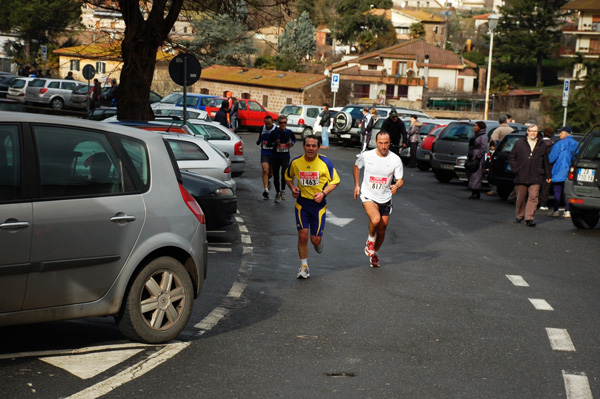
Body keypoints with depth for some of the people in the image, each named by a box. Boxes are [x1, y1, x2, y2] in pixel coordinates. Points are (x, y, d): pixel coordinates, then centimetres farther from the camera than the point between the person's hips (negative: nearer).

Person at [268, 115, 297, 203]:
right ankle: (277, 193, 24)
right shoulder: (274, 132, -6)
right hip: (275, 156, 0)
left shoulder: (289, 132, -1)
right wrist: (275, 143, -17)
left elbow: (294, 139, 19)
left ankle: (283, 190, 5)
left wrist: (291, 143, -1)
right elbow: (269, 142, 3)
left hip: (285, 157, 0)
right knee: (276, 176, 6)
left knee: (284, 174, -18)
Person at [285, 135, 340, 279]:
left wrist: (323, 193, -14)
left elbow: (335, 181, 0)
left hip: (319, 204, -1)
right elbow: (288, 177, 15)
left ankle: (318, 242, 40)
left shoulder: (325, 162, -9)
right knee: (303, 235, -9)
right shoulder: (296, 163, -4)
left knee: (315, 240, 0)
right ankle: (304, 266, 7)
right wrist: (292, 188, -5)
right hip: (302, 203, 1)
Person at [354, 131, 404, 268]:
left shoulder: (395, 159, -10)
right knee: (375, 219, -29)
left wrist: (396, 186, -28)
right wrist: (356, 185, 9)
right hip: (368, 196, -2)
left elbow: (400, 180, -5)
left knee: (382, 229, 9)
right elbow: (356, 166, 12)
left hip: (385, 198, 2)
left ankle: (374, 253, 35)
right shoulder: (366, 156, -10)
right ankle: (370, 240, 3)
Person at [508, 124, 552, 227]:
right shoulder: (519, 143, 8)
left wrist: (548, 175, 15)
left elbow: (545, 161, 16)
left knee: (533, 197, -8)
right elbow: (511, 157, 12)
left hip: (535, 178, 0)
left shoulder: (542, 145, 11)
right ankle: (519, 216, 24)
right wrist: (516, 169, 0)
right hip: (521, 177, 0)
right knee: (520, 198, 7)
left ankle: (530, 218, -7)